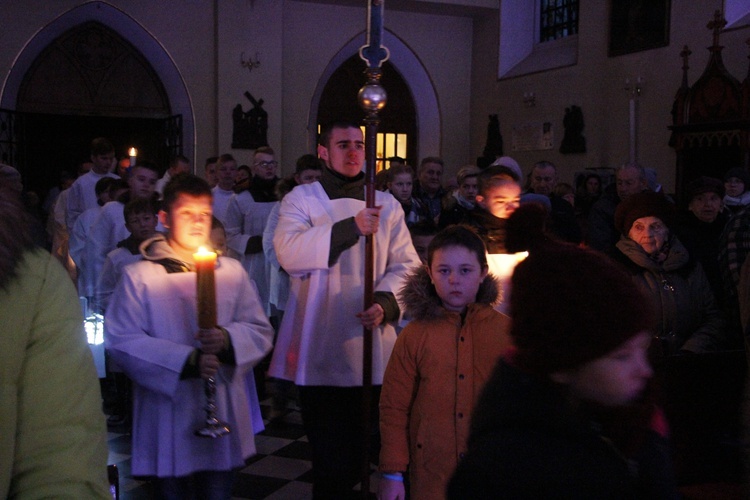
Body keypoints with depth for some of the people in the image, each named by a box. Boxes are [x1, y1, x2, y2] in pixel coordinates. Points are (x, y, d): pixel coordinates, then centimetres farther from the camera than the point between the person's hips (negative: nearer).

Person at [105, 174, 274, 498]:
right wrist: (187, 361, -19)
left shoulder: (232, 272, 8)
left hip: (223, 413, 2)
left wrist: (228, 340, -16)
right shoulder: (139, 276, -1)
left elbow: (261, 332, 6)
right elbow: (121, 340, -9)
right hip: (167, 418, -2)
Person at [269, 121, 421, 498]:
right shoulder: (301, 199, 3)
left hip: (371, 347, 3)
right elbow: (289, 253, -14)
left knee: (361, 450, 8)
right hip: (319, 349, -2)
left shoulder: (387, 205, 11)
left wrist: (385, 303, -15)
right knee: (330, 456, 2)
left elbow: (406, 265, 4)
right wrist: (351, 227, -20)